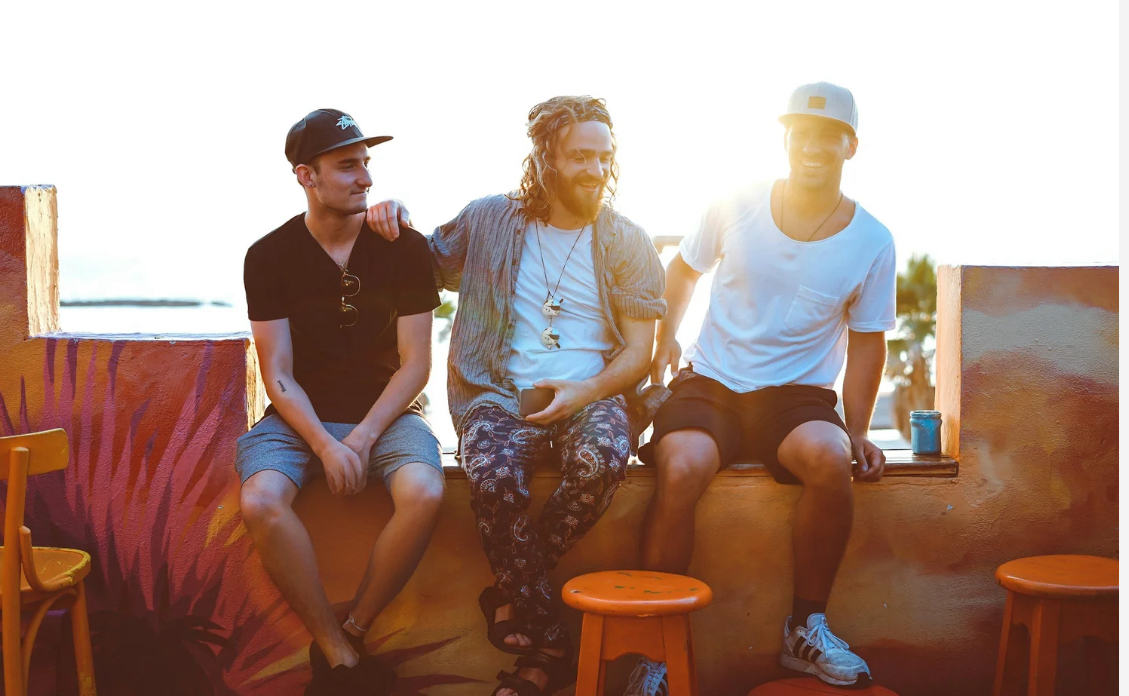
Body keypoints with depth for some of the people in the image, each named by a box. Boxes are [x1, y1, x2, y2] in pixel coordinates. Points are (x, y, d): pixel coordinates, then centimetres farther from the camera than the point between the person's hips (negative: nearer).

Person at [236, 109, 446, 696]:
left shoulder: (405, 248, -2)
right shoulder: (269, 256, -2)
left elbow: (416, 364, -3)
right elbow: (278, 376, -4)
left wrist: (362, 437, -16)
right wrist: (325, 445, -20)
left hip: (385, 411, 0)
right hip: (298, 417, 1)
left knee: (424, 494, -31)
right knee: (260, 503, -30)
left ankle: (352, 633, -9)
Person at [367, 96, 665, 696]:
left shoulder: (627, 243, 7)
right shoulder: (489, 220, 9)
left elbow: (639, 351, 3)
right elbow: (428, 264, 24)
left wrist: (587, 391, -16)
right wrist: (395, 218, 2)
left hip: (591, 392, 0)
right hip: (500, 392, 0)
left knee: (602, 459, -36)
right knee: (495, 475, -34)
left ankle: (511, 596, -14)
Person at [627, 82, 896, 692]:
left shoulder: (871, 243, 1)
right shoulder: (735, 208, 0)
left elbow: (866, 341, 8)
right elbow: (683, 269, 18)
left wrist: (857, 431, -1)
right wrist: (664, 338, 5)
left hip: (797, 393, 0)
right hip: (707, 383, 0)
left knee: (828, 458, -34)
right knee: (681, 469, -32)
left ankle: (806, 629, -11)